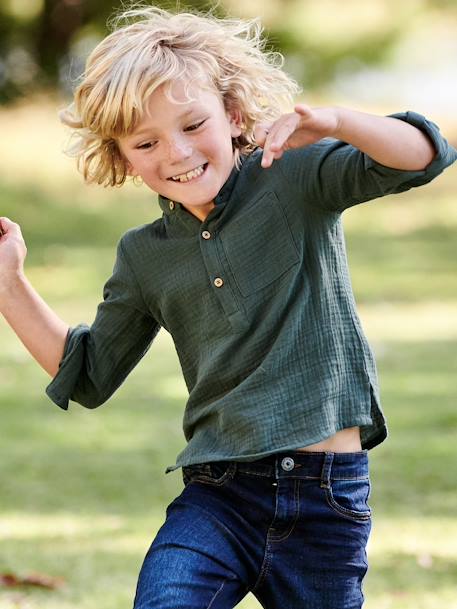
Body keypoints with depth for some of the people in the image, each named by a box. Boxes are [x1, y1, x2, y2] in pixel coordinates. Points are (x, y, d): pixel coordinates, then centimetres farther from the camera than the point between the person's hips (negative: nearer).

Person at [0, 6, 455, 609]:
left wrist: (333, 122, -32)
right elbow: (88, 376, 20)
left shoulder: (295, 178, -2)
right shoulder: (143, 256, 9)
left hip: (329, 498, -2)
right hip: (218, 497, 2)